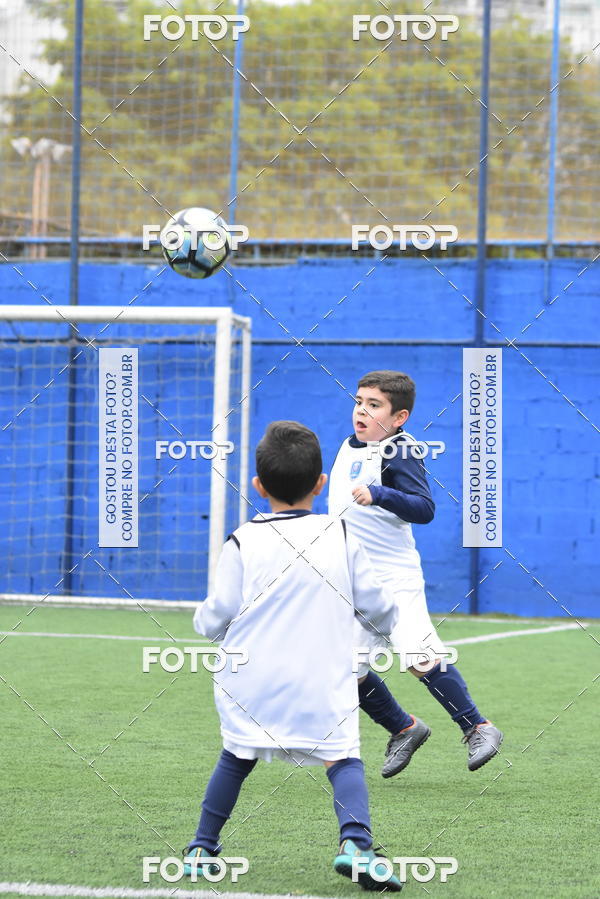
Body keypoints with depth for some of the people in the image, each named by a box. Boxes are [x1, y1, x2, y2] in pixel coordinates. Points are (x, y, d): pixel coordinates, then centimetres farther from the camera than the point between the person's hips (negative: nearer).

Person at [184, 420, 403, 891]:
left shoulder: (243, 543, -2)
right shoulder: (342, 537, 2)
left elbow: (213, 621, -1)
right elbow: (379, 610, 8)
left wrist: (205, 620, 24)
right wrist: (386, 621, 32)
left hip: (252, 683, 1)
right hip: (322, 686, -1)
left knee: (237, 758, 17)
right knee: (344, 758, 0)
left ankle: (202, 848, 22)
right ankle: (356, 842, -23)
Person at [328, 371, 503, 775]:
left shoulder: (400, 453, -12)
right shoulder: (349, 448, 12)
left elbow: (424, 509, -23)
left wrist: (378, 495, -35)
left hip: (394, 576, -8)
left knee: (420, 657, -19)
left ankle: (478, 729, -9)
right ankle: (404, 730, 23)